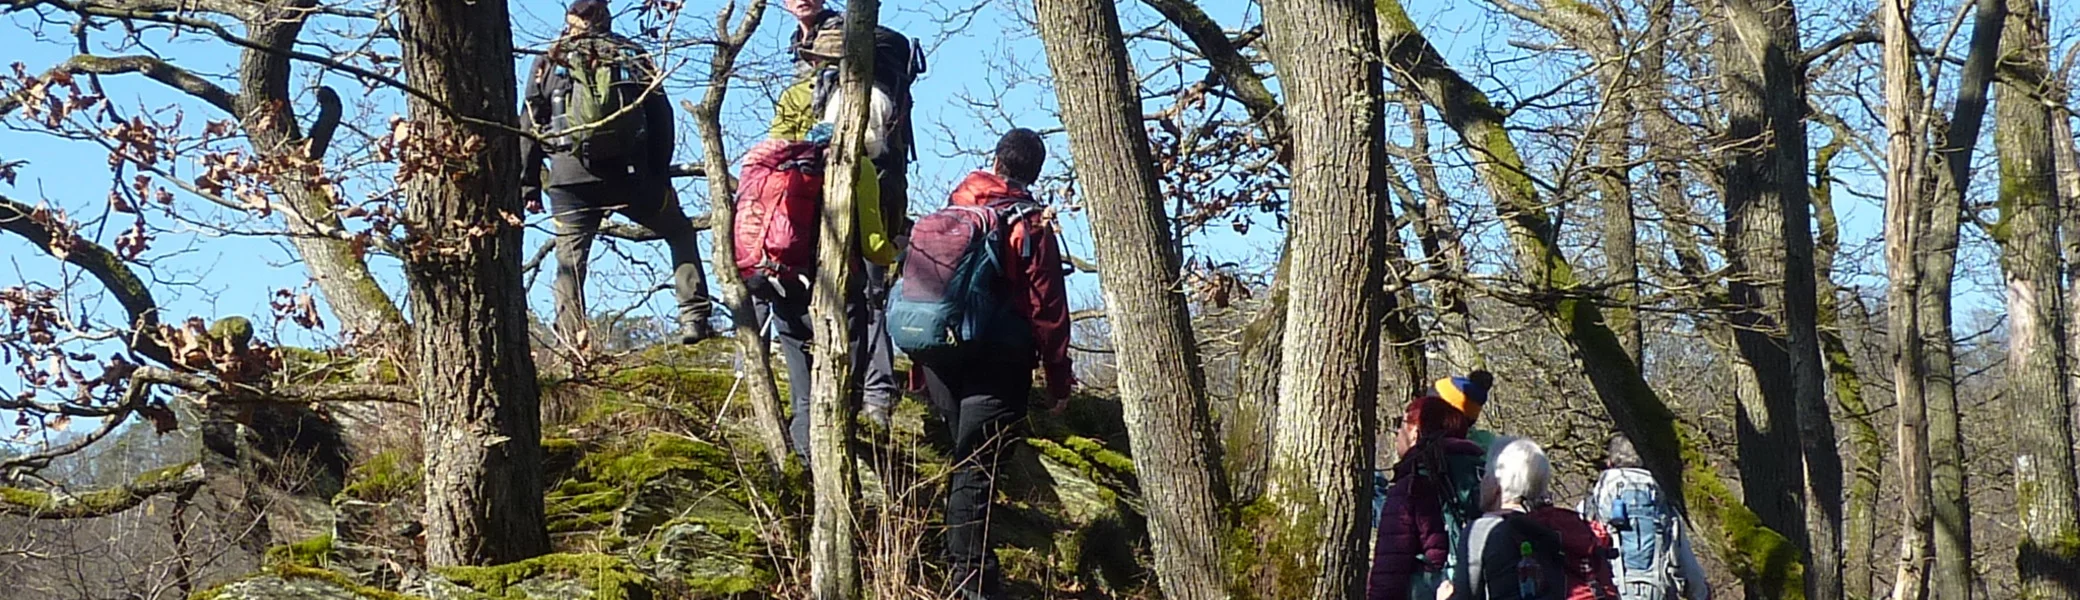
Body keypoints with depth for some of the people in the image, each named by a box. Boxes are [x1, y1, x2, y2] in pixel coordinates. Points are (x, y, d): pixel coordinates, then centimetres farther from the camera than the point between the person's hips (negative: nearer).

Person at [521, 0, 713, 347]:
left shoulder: (550, 61, 12)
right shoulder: (633, 56, 14)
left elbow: (529, 126, 7)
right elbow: (661, 119, 9)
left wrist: (528, 184, 9)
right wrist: (661, 176, 11)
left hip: (570, 175, -1)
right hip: (630, 175, 1)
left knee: (570, 261, 4)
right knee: (680, 233, 19)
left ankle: (571, 341, -5)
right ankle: (694, 316, 8)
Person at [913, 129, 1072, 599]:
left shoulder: (952, 212, 10)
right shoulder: (1032, 227, -7)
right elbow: (1048, 308, -8)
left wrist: (923, 363, 23)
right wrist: (1058, 378, 0)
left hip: (940, 360, 5)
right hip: (997, 365, -5)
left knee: (965, 459, 23)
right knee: (976, 469, -7)